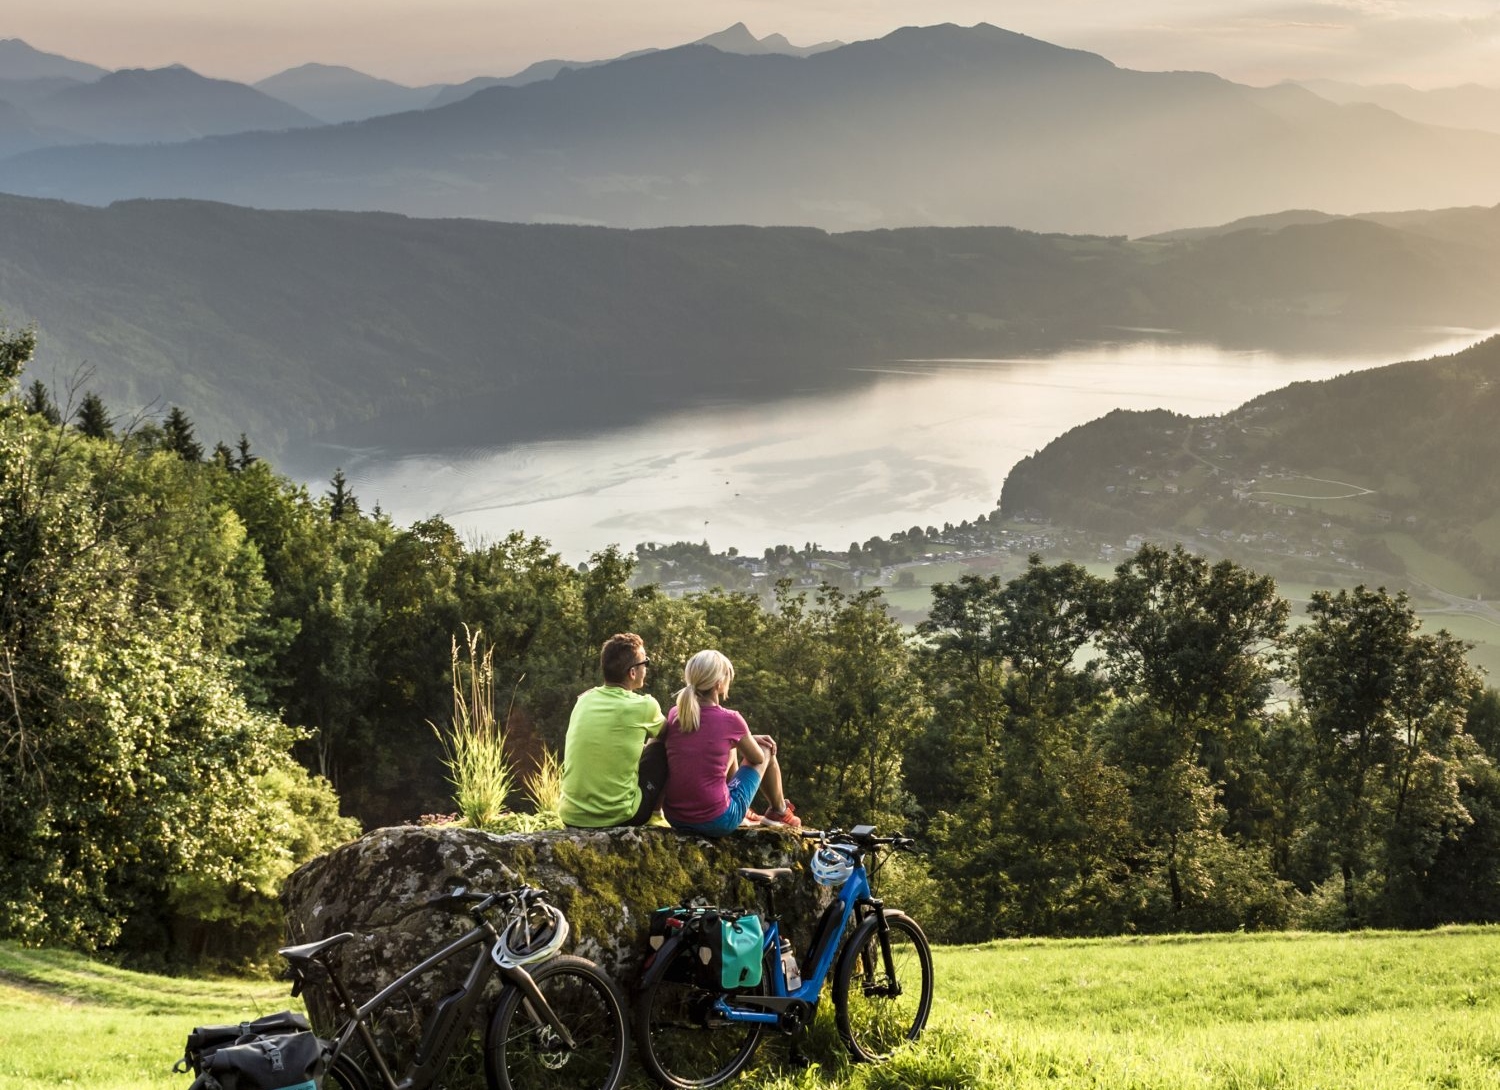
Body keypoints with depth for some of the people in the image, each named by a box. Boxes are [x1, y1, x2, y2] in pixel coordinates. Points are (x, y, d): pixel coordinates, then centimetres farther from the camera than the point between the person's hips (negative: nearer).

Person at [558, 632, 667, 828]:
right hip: (617, 817, -5)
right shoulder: (643, 706, -7)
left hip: (571, 817, 5)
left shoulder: (584, 700, 5)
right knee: (659, 748, 15)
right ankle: (652, 812, 29)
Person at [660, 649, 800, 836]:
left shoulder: (674, 715, -1)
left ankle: (744, 813, 51)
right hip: (718, 822, -5)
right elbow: (758, 758, 4)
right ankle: (780, 812, 42)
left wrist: (745, 739, 21)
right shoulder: (729, 720, -15)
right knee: (766, 749, 18)